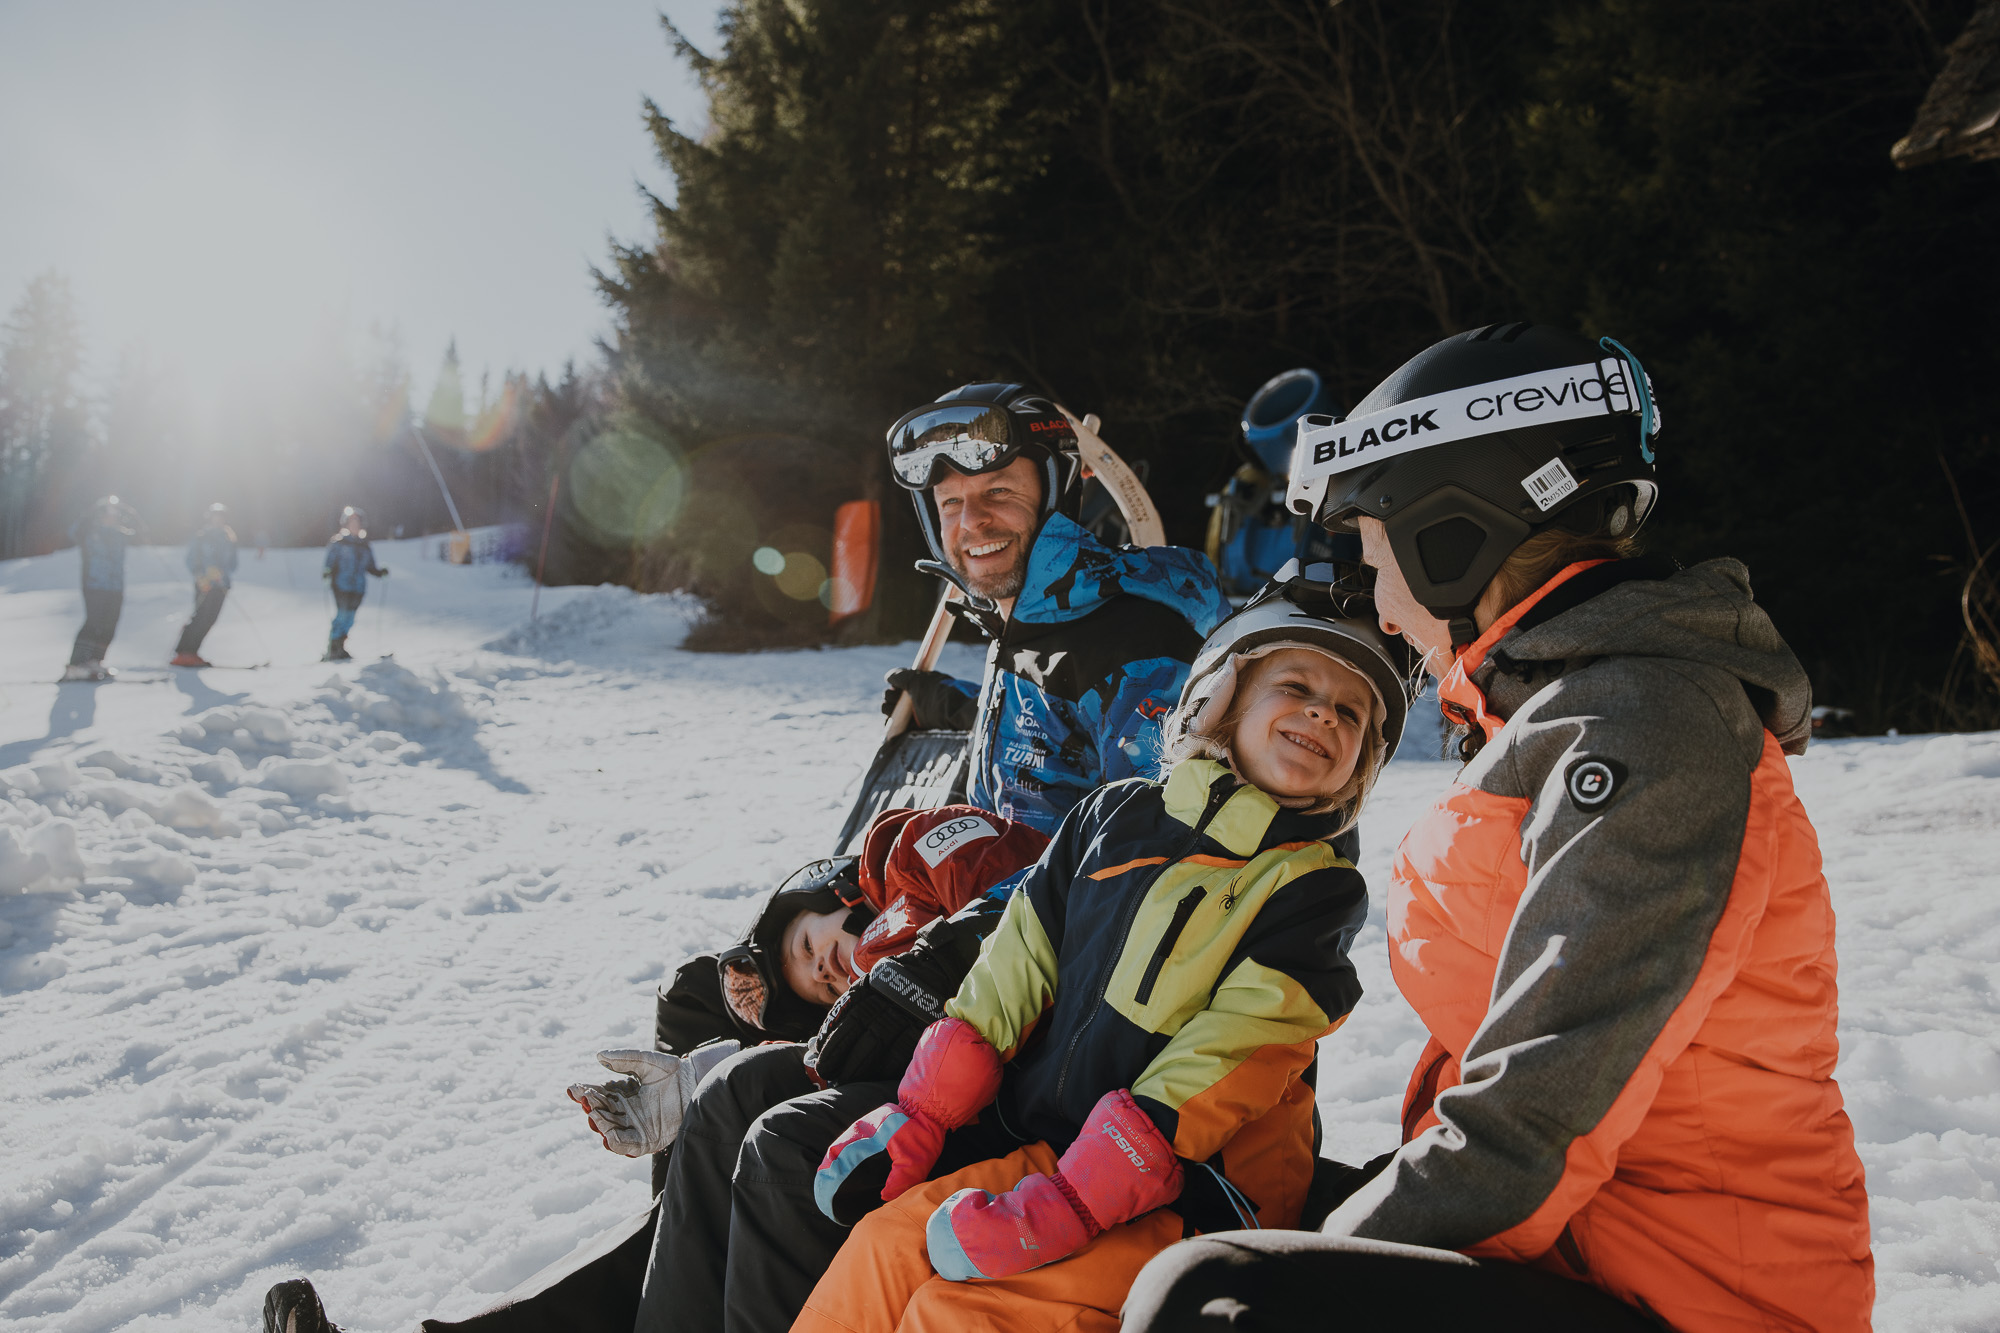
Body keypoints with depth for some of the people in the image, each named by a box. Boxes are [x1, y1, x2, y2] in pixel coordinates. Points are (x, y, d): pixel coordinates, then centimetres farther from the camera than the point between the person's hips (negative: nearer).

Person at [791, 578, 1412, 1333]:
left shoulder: (1317, 888, -8)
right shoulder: (1119, 814, 7)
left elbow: (1223, 1064, -16)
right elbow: (1016, 965, 9)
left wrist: (1070, 1203, -22)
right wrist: (918, 1119, 3)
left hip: (1193, 1190, -5)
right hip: (1045, 1141, 5)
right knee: (887, 1245, -12)